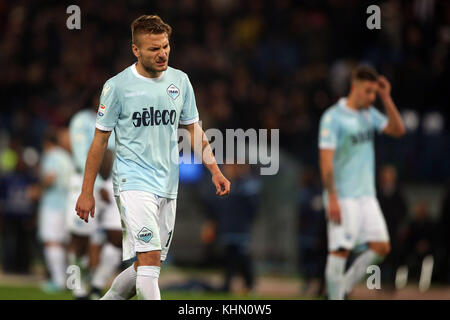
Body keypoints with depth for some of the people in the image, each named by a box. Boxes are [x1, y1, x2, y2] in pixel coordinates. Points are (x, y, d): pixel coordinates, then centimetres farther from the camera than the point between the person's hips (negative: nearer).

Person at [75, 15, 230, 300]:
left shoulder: (180, 80, 8)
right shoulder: (117, 86, -5)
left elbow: (194, 130, 17)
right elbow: (100, 139, 0)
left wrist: (215, 170, 7)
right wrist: (87, 191, -1)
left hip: (168, 187, 5)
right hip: (134, 182, -5)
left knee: (148, 267, 8)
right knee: (150, 259, -18)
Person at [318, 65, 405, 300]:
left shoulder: (369, 114, 12)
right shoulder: (333, 117, -11)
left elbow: (398, 130, 8)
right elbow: (326, 160, -15)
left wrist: (386, 98, 0)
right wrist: (332, 199, -21)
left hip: (367, 195, 7)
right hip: (343, 197, -7)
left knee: (381, 247, 1)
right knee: (341, 250, -9)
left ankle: (344, 286, 14)